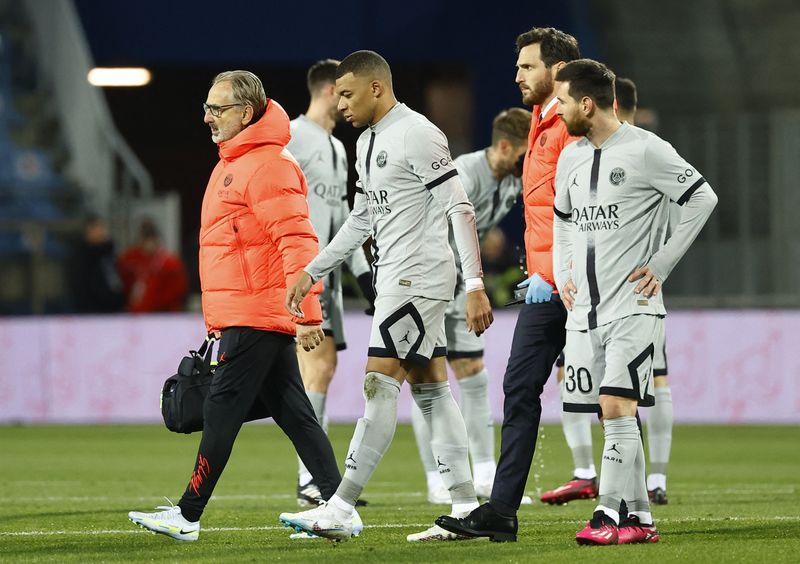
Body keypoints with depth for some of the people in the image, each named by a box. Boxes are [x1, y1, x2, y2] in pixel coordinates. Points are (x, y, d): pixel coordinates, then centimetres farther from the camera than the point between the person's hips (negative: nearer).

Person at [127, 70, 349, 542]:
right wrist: (217, 318, 23)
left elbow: (297, 242, -21)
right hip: (253, 314, 10)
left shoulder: (269, 167, -15)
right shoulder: (232, 164, 19)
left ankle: (188, 516, -1)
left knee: (222, 411, -6)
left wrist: (307, 313, -25)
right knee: (293, 413, 8)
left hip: (256, 318, -10)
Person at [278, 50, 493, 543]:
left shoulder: (417, 135, -14)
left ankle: (340, 509, -13)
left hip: (420, 276, -10)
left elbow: (460, 210, -16)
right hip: (395, 280, 10)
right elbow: (363, 219, 25)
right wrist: (311, 273, 23)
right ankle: (467, 509, 9)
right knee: (431, 389, 8)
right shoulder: (368, 142, 16)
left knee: (380, 386, -11)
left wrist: (476, 286, -21)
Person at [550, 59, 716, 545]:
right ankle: (639, 518, 12)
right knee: (611, 414, 6)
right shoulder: (570, 158, 11)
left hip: (633, 306, -7)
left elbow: (703, 199, -8)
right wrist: (563, 277, 13)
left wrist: (661, 265, -8)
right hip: (584, 307, 7)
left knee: (616, 406, -16)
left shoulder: (645, 150, -10)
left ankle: (609, 514, -15)